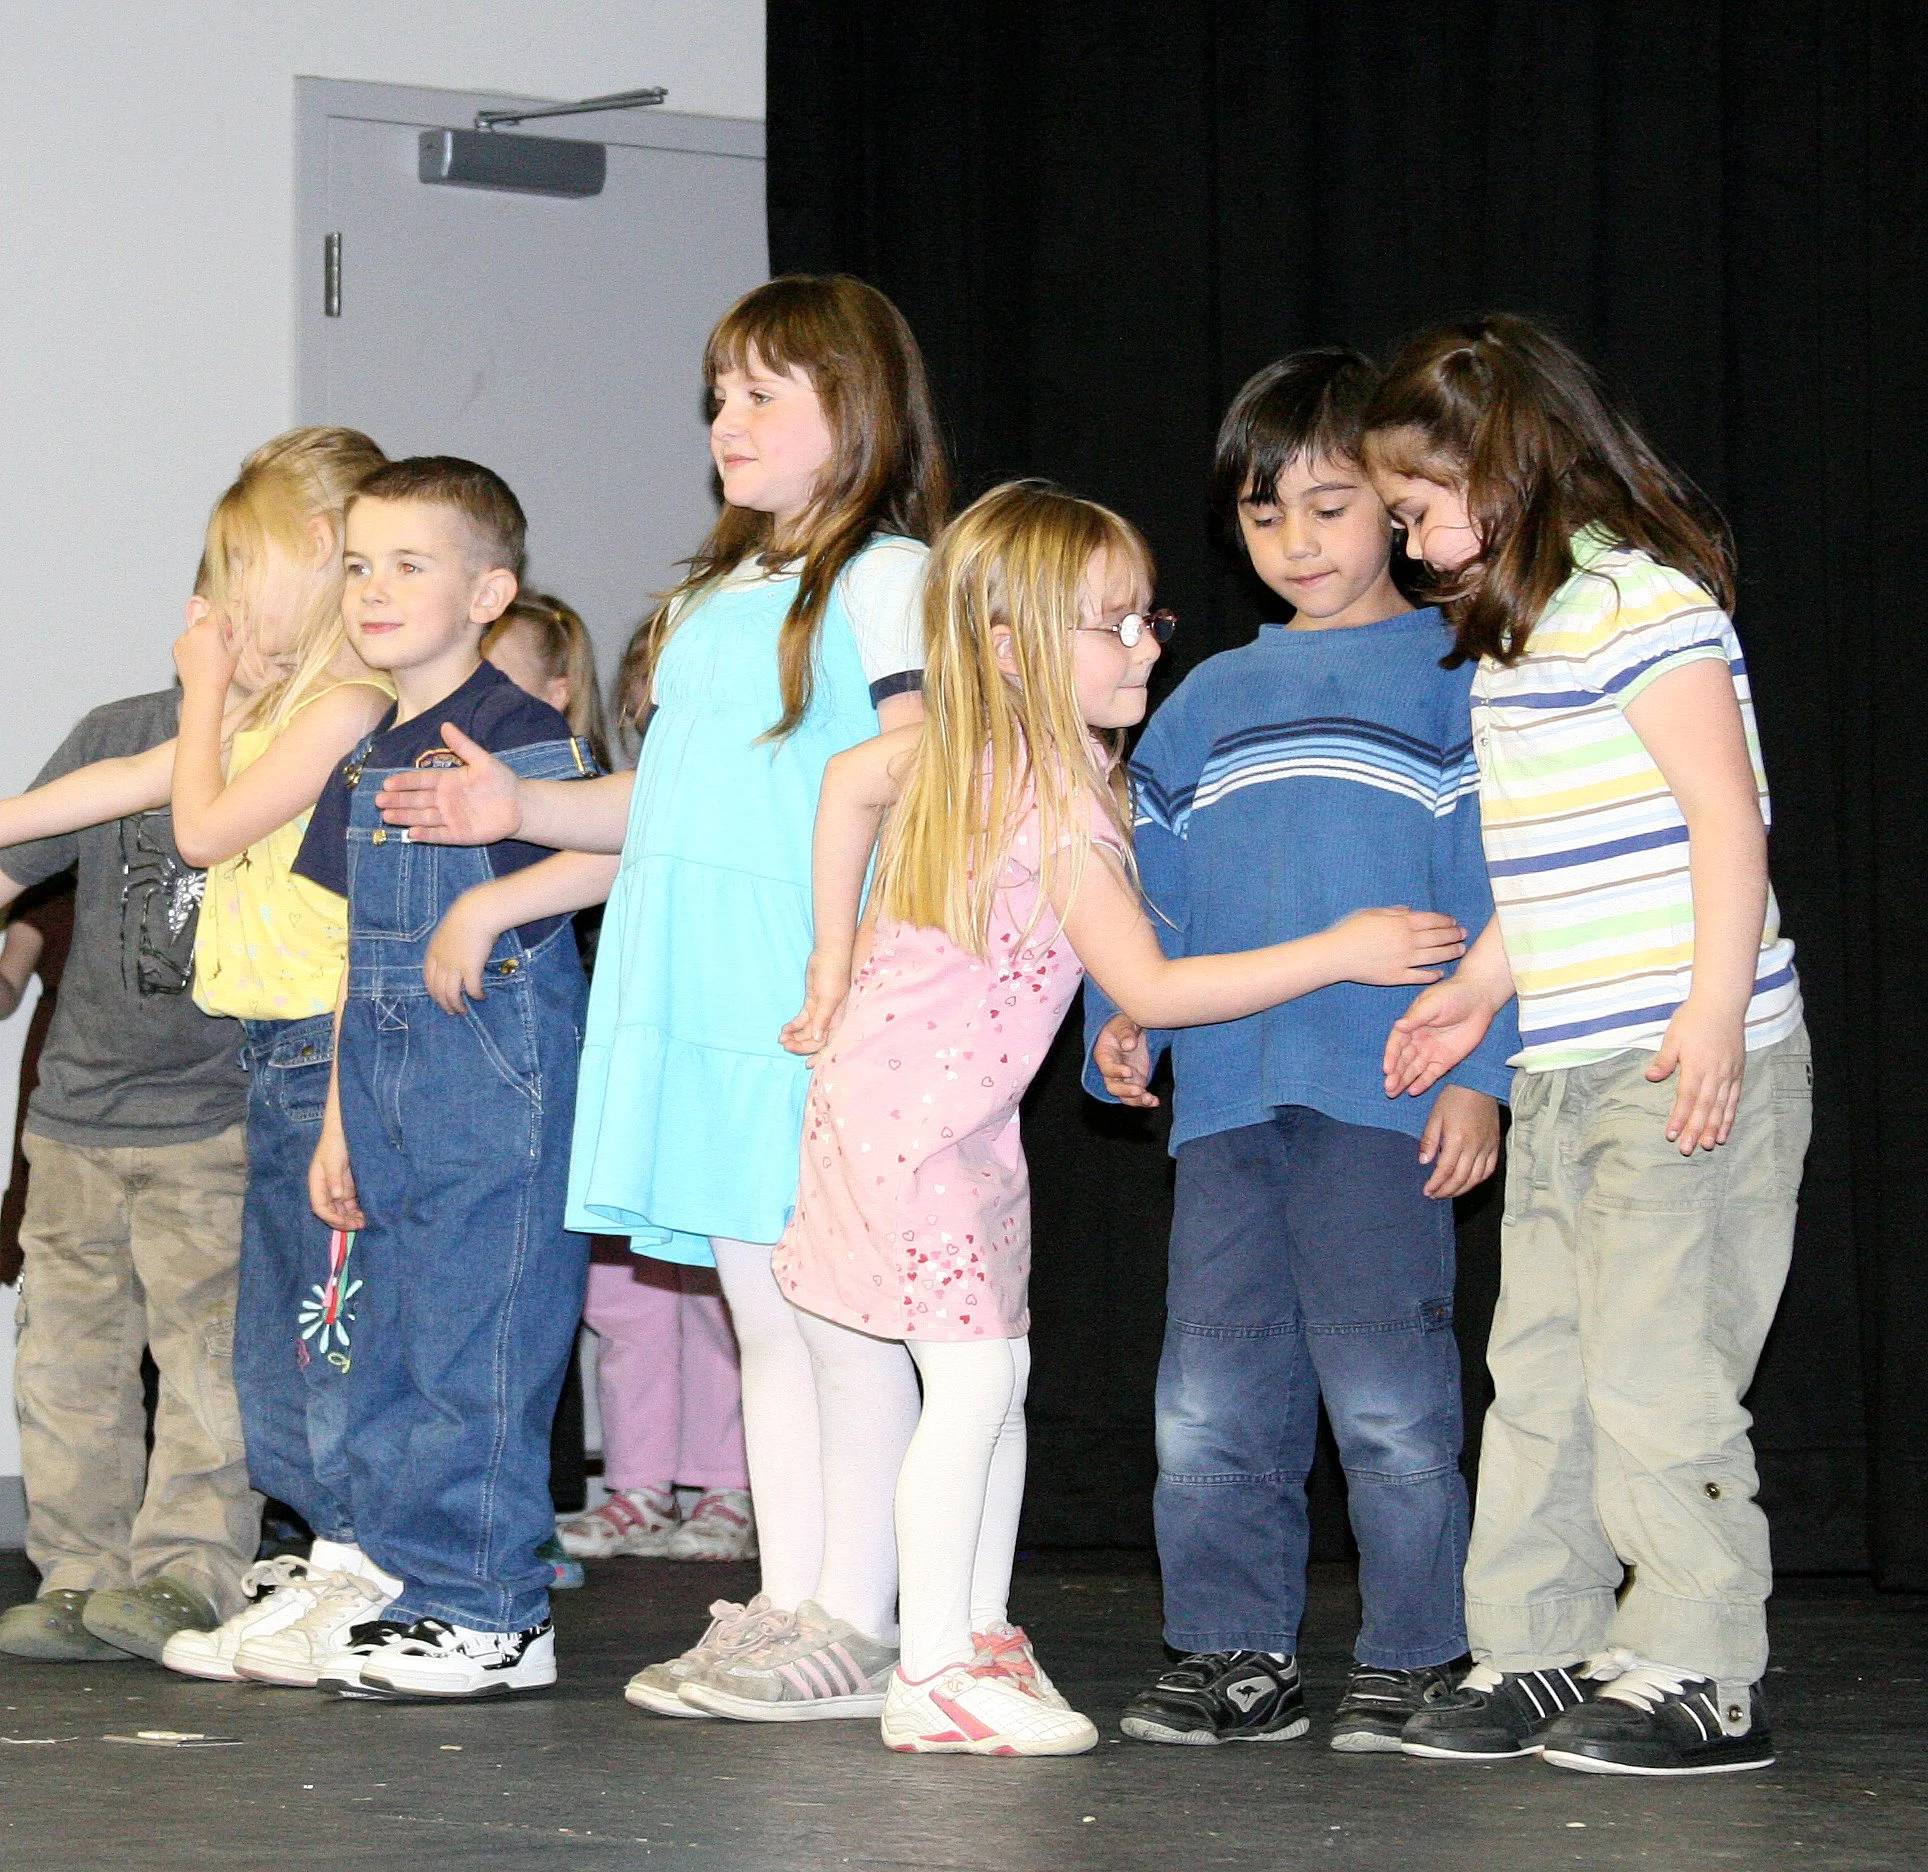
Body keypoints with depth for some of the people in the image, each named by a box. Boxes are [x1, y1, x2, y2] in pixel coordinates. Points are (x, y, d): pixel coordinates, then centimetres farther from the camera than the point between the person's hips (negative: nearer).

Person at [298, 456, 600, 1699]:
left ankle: (491, 1614, 0)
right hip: (389, 1085, 8)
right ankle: (408, 1586, 18)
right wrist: (339, 1123, 16)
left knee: (477, 1353, -6)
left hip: (500, 1080, -8)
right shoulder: (364, 759, 15)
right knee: (392, 1350, 10)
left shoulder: (529, 744, -8)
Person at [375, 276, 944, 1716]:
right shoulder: (712, 596, 21)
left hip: (817, 1009, -8)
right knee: (762, 1317, 10)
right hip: (700, 1004, 8)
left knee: (841, 1312, -5)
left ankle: (855, 1620, -2)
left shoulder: (885, 576, -4)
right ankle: (785, 1609, 14)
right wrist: (528, 814, 10)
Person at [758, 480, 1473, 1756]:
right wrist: (1338, 953, -18)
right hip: (916, 1112, -10)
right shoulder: (1064, 808, -22)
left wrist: (836, 960, 24)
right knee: (973, 1374, -12)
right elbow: (1149, 988, -20)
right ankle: (933, 1677, -10)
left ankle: (985, 1643, 17)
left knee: (1001, 1373, 11)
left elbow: (850, 780, 21)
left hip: (965, 1115, 10)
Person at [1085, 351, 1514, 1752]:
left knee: (1386, 1392, -5)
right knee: (1212, 1398, 5)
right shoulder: (1208, 702, 19)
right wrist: (1124, 1013, 5)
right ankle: (1236, 1654, 13)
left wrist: (1478, 1070, -9)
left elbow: (1494, 886, -2)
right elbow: (1144, 880, 21)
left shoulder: (1450, 676, 4)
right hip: (1225, 1097, 5)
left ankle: (1418, 1659, 5)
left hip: (1385, 1101, -5)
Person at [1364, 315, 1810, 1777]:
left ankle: (1702, 1675, 1)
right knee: (1539, 1366, 10)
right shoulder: (1516, 637, 17)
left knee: (1653, 1365, -7)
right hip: (1566, 1074, 10)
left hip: (1683, 1067, -10)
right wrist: (1480, 990, 27)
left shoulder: (1642, 601, -12)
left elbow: (1726, 820, -17)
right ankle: (1538, 1654, 17)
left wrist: (1712, 1024, -21)